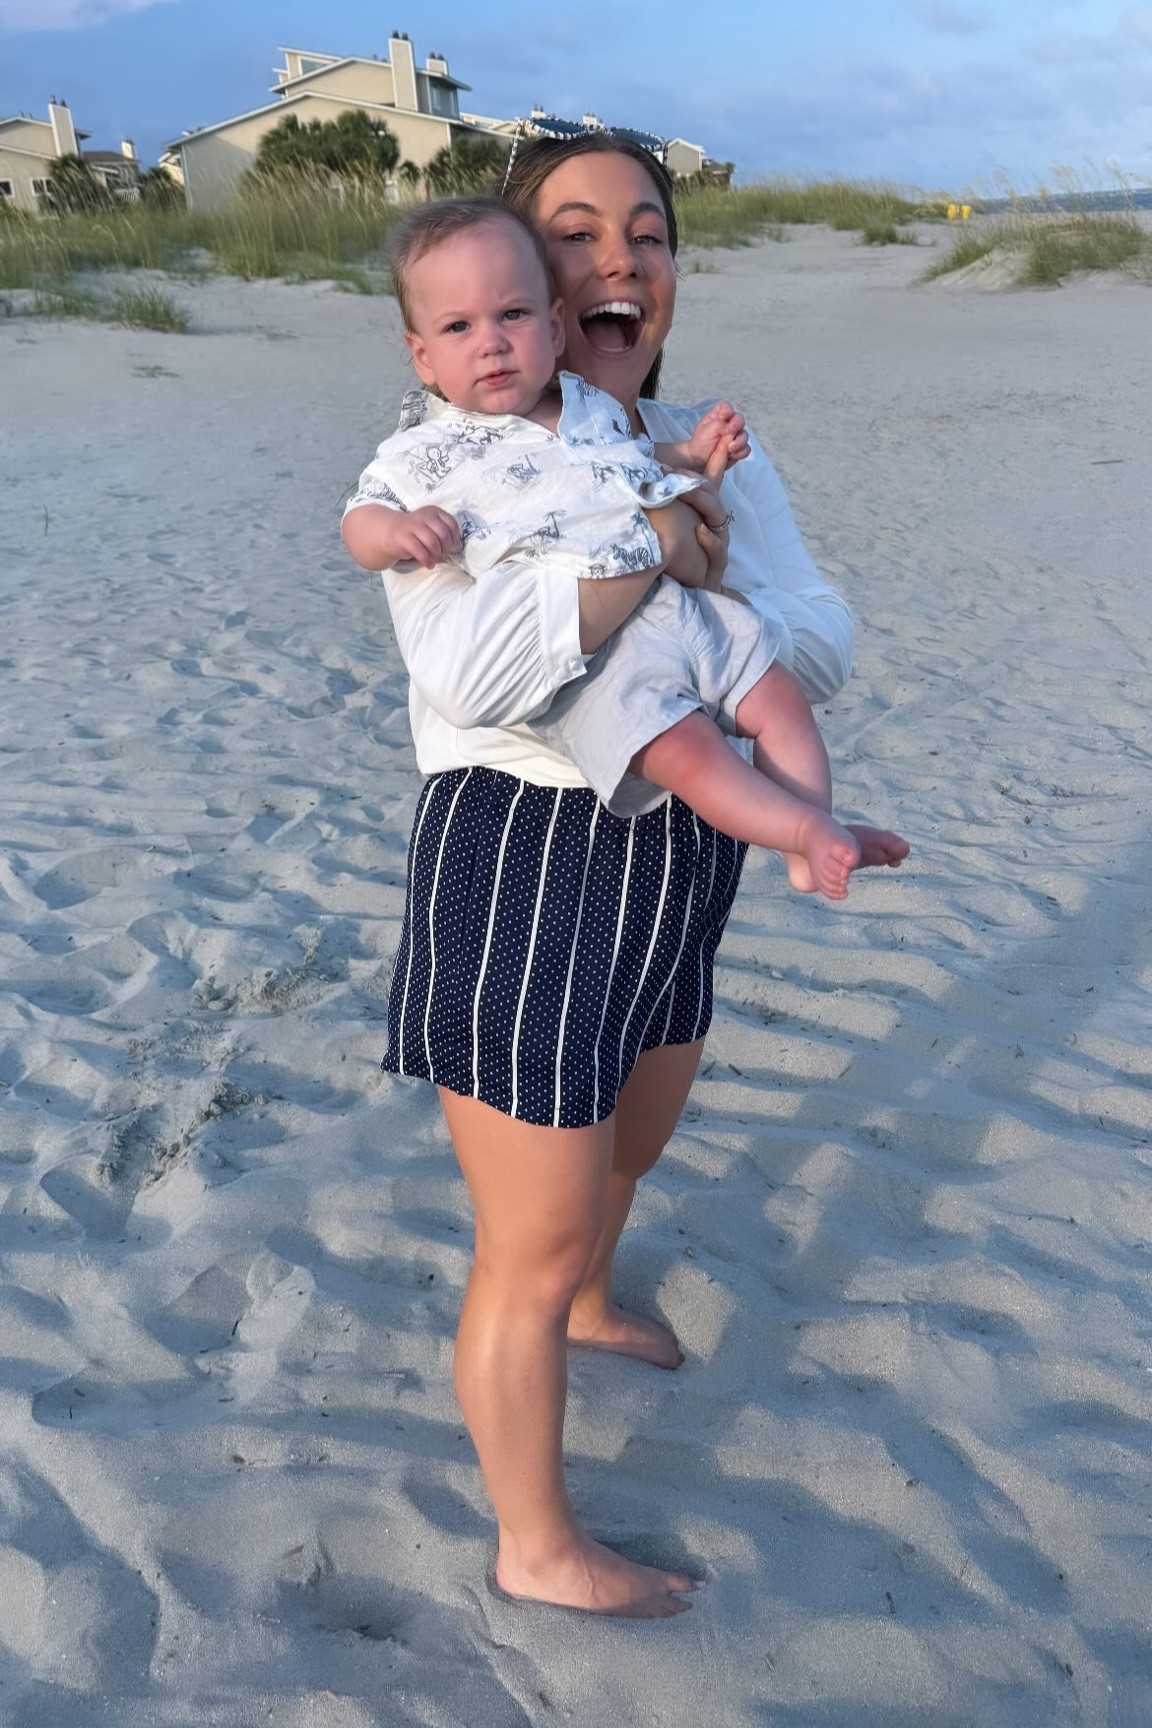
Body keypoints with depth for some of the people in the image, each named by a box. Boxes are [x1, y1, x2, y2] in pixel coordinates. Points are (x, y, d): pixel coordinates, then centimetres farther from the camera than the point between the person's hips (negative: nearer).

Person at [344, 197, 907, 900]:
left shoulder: (595, 406, 16)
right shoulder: (429, 452, 0)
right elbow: (362, 520, 2)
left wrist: (694, 456, 13)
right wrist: (400, 531, -21)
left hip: (682, 600, 7)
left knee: (782, 697, 5)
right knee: (683, 749, -25)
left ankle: (816, 835, 12)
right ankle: (807, 828, -18)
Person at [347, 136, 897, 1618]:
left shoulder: (711, 451, 5)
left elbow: (822, 647, -4)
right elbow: (476, 671, -31)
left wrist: (716, 588, -23)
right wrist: (654, 540, -25)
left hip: (670, 877, 7)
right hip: (517, 881, -7)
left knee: (629, 1146, 32)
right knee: (529, 1250, 7)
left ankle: (587, 1305, 65)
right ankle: (537, 1550, 32)